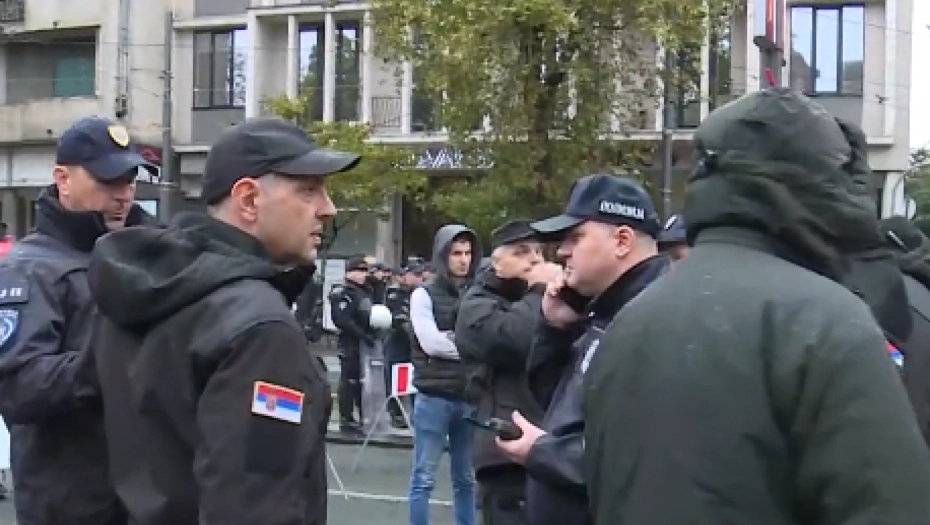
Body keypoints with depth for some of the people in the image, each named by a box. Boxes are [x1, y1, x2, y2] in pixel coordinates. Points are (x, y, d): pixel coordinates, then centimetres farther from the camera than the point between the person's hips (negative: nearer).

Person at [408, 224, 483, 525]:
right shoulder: (424, 294, -1)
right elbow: (430, 343, -12)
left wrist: (451, 340, -12)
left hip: (469, 397, 4)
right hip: (434, 398, -4)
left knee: (466, 479, 12)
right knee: (424, 478, 1)